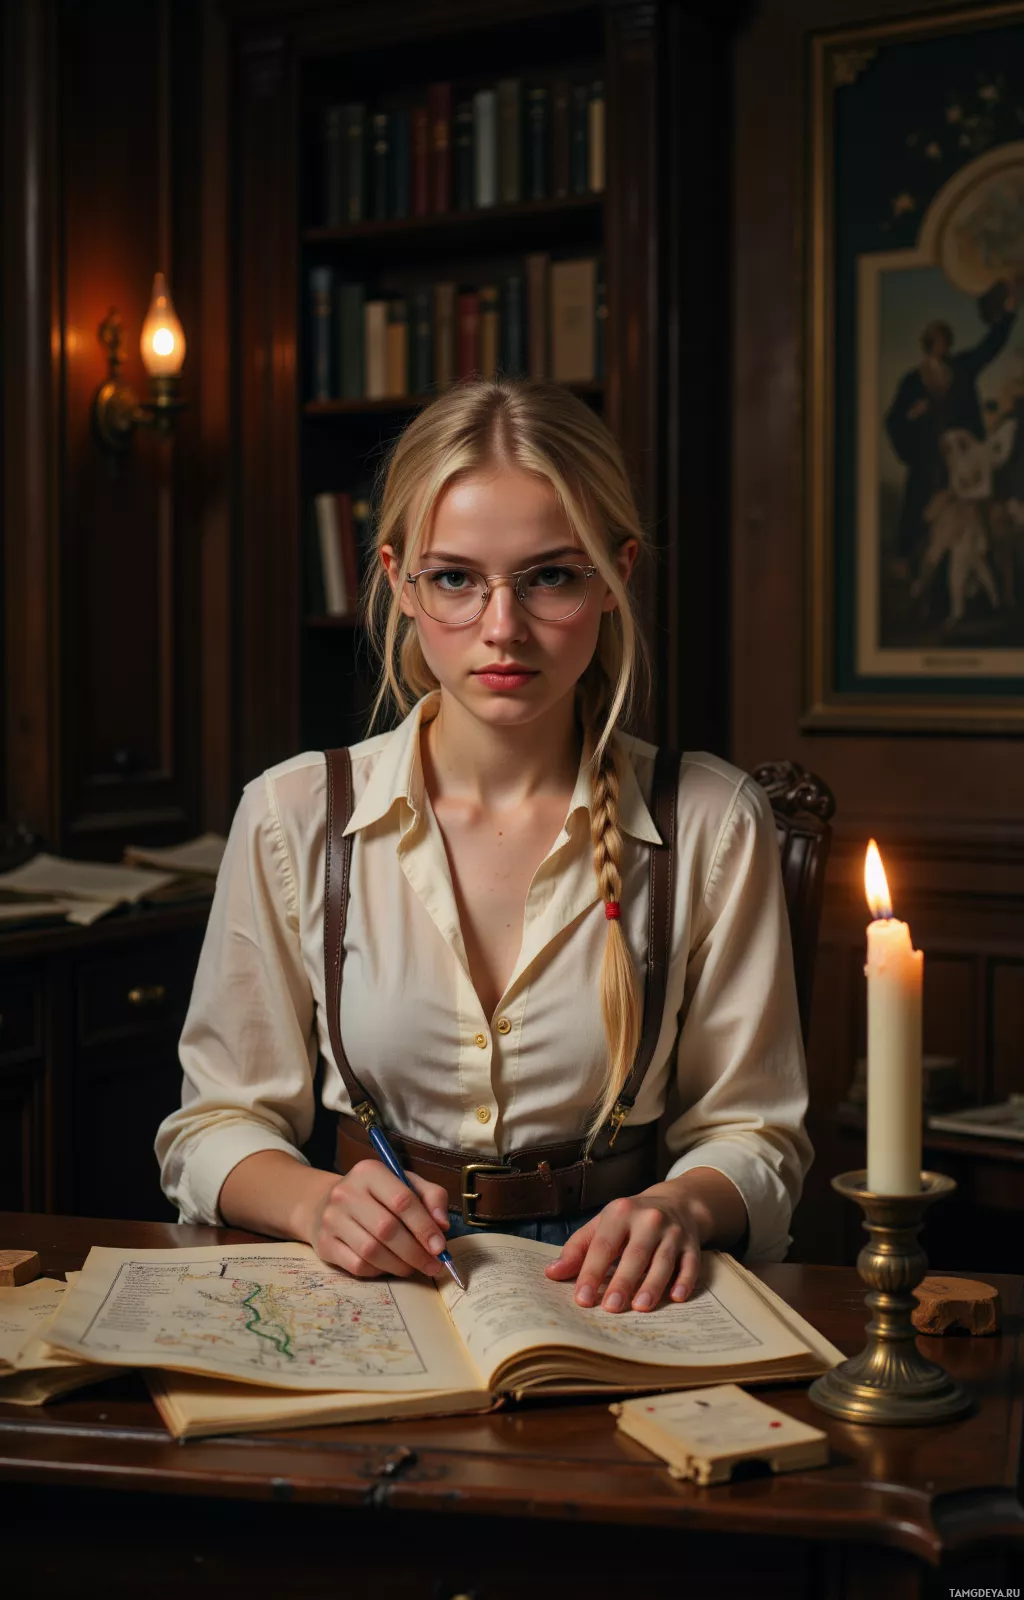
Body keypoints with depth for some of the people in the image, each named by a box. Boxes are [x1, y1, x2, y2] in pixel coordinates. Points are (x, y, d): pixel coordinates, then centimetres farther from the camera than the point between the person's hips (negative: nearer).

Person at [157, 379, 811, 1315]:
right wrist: (317, 1203, -18)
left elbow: (751, 1133, 6)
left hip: (608, 1289, -1)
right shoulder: (293, 814, -1)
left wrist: (680, 1208, -18)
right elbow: (216, 1127, 4)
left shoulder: (714, 823, -1)